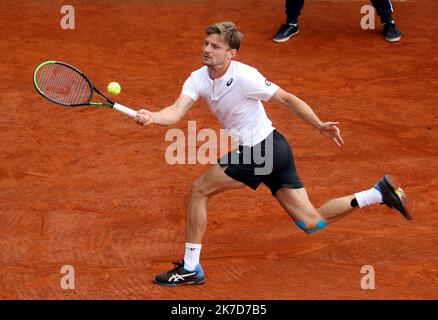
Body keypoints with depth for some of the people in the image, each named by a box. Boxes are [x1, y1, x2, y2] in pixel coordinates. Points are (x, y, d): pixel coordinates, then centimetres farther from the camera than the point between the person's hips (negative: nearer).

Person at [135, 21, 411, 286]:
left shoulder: (244, 77, -18)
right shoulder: (198, 79, 3)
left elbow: (288, 99, -10)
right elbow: (177, 112, -12)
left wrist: (320, 126, -14)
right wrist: (151, 117, -32)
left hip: (263, 150, -8)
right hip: (275, 153, 8)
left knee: (200, 189, -5)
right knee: (311, 222, 11)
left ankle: (190, 267, 4)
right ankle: (380, 193, 16)